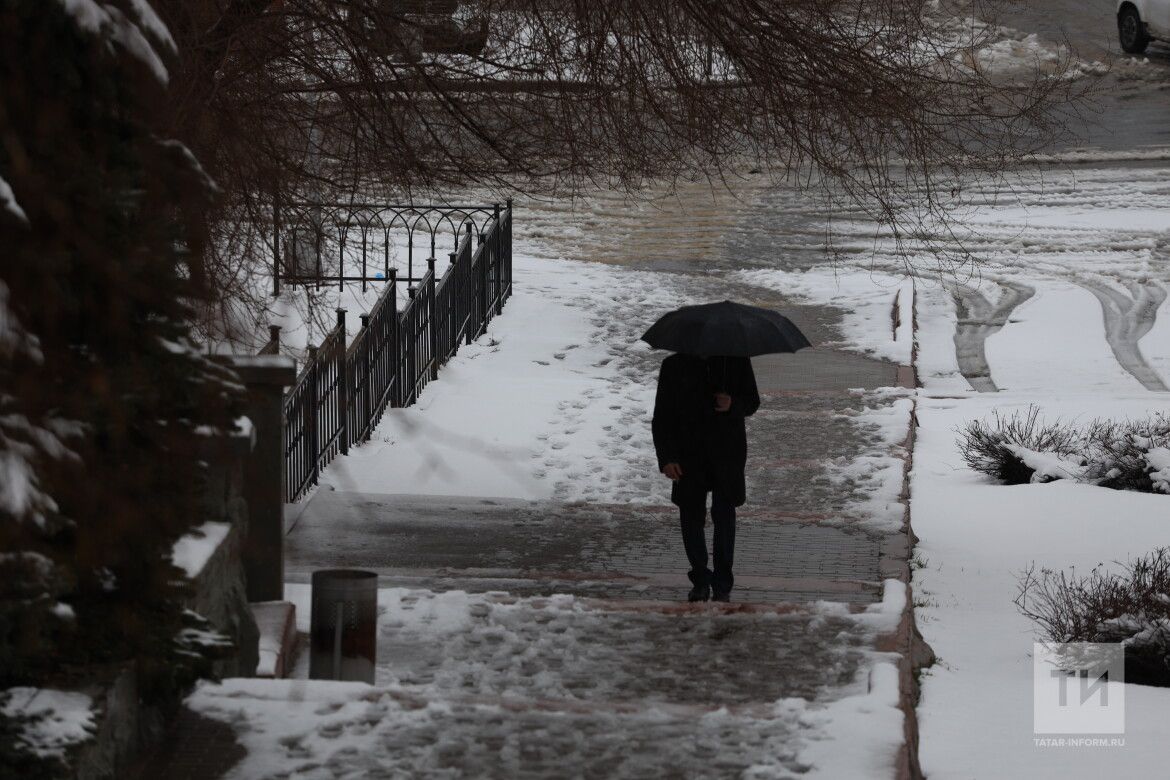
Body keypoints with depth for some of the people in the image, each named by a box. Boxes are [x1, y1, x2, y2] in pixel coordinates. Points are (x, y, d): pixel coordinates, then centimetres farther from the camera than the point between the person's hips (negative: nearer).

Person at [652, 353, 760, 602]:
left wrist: (733, 404, -16)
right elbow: (662, 418, 2)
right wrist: (666, 458, -9)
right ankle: (700, 582, 17)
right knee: (691, 516, 2)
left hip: (727, 453, -1)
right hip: (689, 456, 1)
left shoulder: (736, 361, 0)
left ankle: (722, 586, 6)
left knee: (724, 516, -1)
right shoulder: (674, 366, 0)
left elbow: (752, 402, 9)